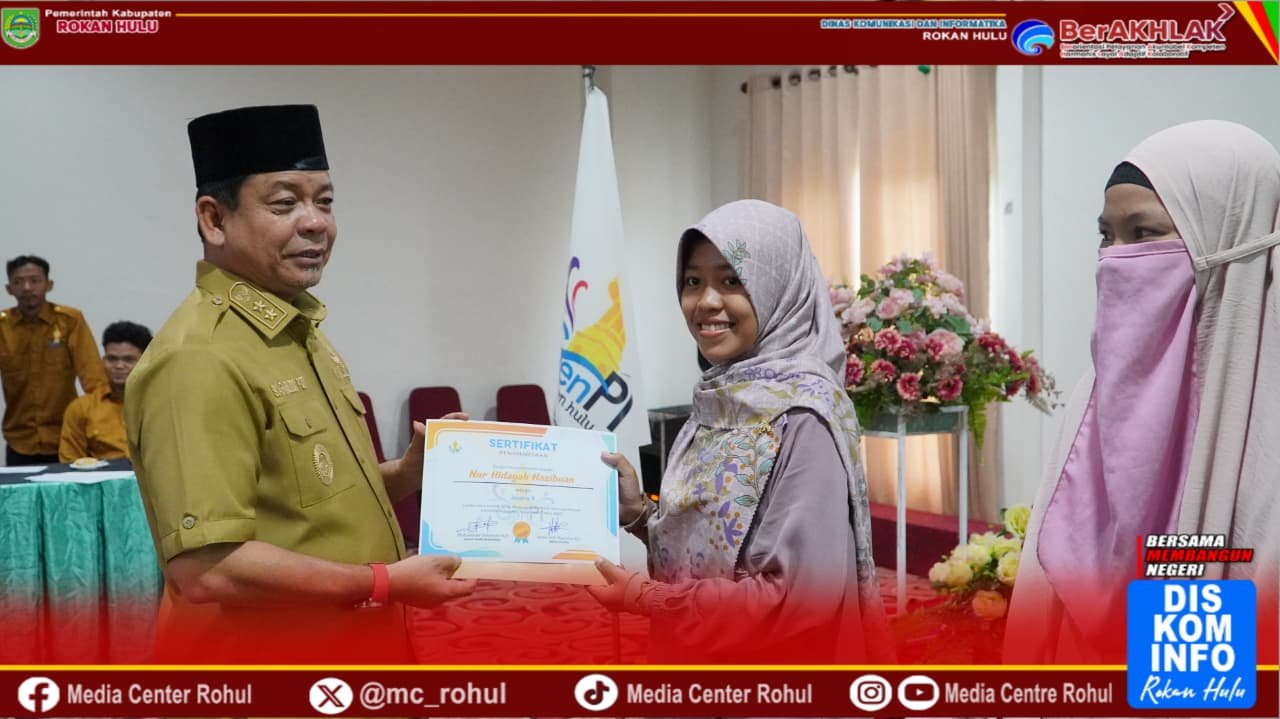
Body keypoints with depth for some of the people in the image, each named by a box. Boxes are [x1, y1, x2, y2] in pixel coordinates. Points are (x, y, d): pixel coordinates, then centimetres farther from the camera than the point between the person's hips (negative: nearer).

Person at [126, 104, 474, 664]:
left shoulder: (298, 333, 10)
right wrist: (386, 582, -22)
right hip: (255, 658, -9)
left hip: (343, 647, 9)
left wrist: (406, 474, 2)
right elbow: (205, 568, -28)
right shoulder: (199, 359, -22)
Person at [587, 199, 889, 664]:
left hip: (775, 668, -8)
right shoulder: (720, 399, 4)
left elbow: (803, 596, -24)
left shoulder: (804, 414, -20)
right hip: (702, 657, 8)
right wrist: (638, 514, -4)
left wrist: (652, 599, -18)